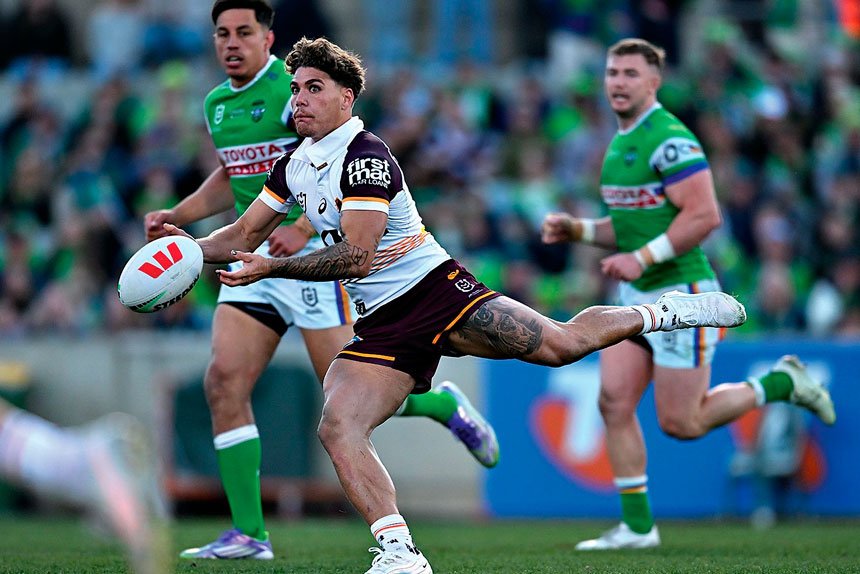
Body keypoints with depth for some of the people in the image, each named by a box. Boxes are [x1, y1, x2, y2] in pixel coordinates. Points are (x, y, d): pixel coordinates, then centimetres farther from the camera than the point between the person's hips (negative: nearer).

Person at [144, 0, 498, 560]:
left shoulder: (294, 89, -12)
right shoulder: (217, 104, 13)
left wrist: (304, 229, -29)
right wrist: (176, 216, 16)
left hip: (312, 256, -7)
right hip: (252, 258, 7)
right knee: (224, 383, -8)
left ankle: (444, 404, 25)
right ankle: (248, 533, -5)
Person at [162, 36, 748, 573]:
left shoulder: (365, 155, -15)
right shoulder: (295, 164, 11)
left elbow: (354, 255, -22)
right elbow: (245, 235, 18)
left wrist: (273, 267, -24)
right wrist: (192, 245, -1)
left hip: (435, 292, -6)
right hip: (379, 326, 6)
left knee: (560, 344, -16)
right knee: (338, 428, -17)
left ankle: (662, 313, 12)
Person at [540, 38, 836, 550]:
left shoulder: (671, 139, -17)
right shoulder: (620, 143, 14)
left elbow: (704, 216, -23)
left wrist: (643, 258, -25)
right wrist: (576, 230, 8)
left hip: (680, 293, -9)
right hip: (634, 297, 9)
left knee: (681, 423, -4)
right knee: (614, 402, -4)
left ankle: (782, 382, 17)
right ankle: (637, 526, 2)